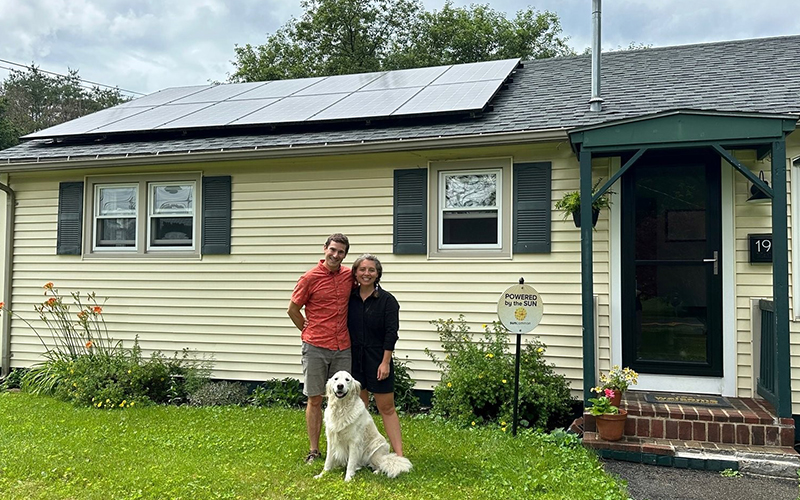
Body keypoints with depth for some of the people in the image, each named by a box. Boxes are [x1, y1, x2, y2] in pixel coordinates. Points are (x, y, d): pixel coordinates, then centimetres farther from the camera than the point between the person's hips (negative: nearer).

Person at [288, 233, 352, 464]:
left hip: (342, 348, 4)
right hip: (315, 348, -3)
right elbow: (293, 309, 1)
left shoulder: (349, 276, 5)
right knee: (315, 399, 4)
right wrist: (309, 332, 7)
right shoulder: (310, 277, -7)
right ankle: (313, 451, 13)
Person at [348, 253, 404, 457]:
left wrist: (385, 362, -14)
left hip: (378, 361, -3)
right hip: (354, 359, 4)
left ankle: (399, 455, 2)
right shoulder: (350, 298, 4)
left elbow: (391, 333, -9)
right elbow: (345, 328, 9)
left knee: (387, 408, 0)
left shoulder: (387, 300, -6)